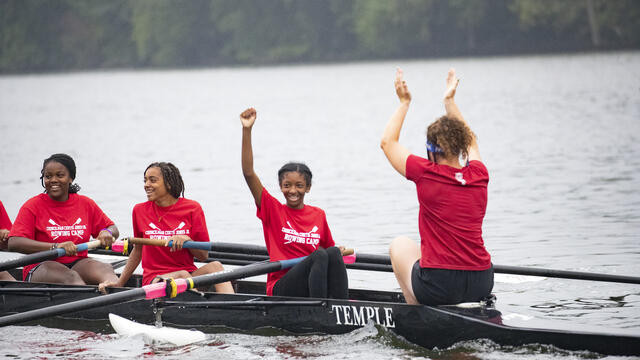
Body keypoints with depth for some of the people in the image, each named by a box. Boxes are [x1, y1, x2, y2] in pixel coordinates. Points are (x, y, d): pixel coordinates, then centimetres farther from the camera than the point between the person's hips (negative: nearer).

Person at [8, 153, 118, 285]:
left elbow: (113, 229, 23)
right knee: (71, 277, -37)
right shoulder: (33, 205, 1)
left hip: (77, 264, 4)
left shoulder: (86, 204, 14)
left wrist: (107, 233, -6)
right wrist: (56, 246, -25)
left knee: (106, 269, -29)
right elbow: (14, 243, -13)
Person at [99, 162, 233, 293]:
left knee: (214, 266, -30)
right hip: (154, 278, -1)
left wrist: (186, 240, -15)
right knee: (182, 275, -34)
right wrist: (119, 283, 18)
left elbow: (204, 255, 4)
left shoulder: (192, 208, 3)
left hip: (190, 275, 1)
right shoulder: (140, 210, 7)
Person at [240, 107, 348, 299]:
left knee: (334, 253, -26)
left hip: (314, 282, 3)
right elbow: (248, 173, -3)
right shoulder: (273, 210, 6)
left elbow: (329, 246, 29)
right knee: (320, 256, -29)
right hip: (281, 287, -3)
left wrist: (342, 252, 5)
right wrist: (247, 130, -9)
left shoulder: (318, 215, 16)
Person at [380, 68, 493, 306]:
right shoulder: (479, 175, 2)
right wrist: (450, 101, 34)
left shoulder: (427, 174, -9)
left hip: (437, 288, -4)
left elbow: (387, 142, 8)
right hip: (482, 285, 5)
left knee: (400, 244, 26)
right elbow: (470, 140, 27)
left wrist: (404, 103, 16)